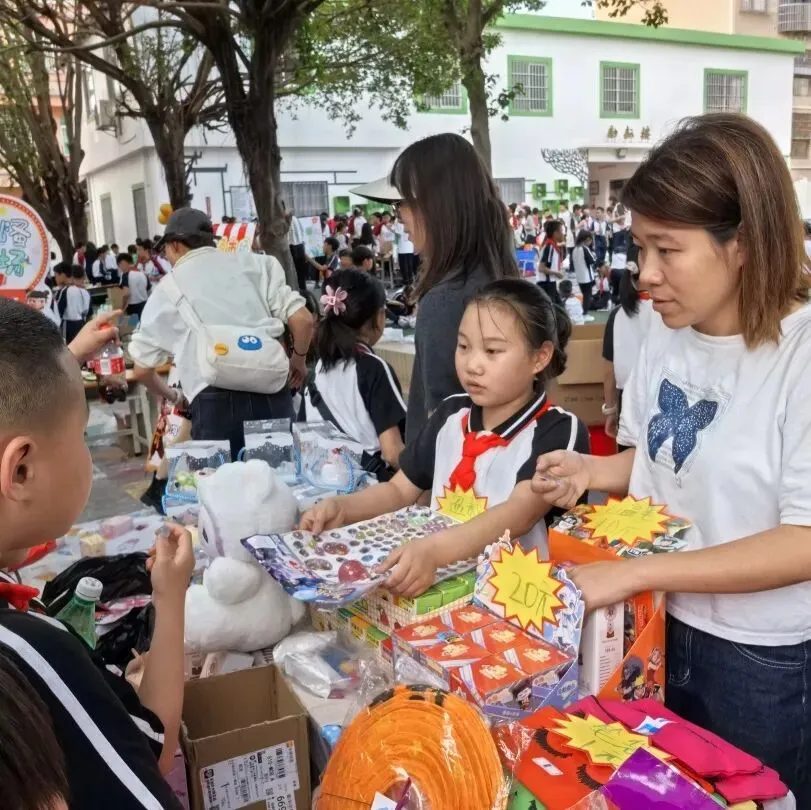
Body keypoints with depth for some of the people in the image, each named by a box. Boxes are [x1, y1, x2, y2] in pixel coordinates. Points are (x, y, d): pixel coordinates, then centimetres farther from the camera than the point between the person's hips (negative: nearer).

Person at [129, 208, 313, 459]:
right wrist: (299, 360, 26)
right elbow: (302, 319, 7)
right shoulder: (255, 263, 16)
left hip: (216, 401, -2)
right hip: (272, 394, 2)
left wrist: (172, 396, 37)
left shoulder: (168, 288, 15)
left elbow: (142, 369, 18)